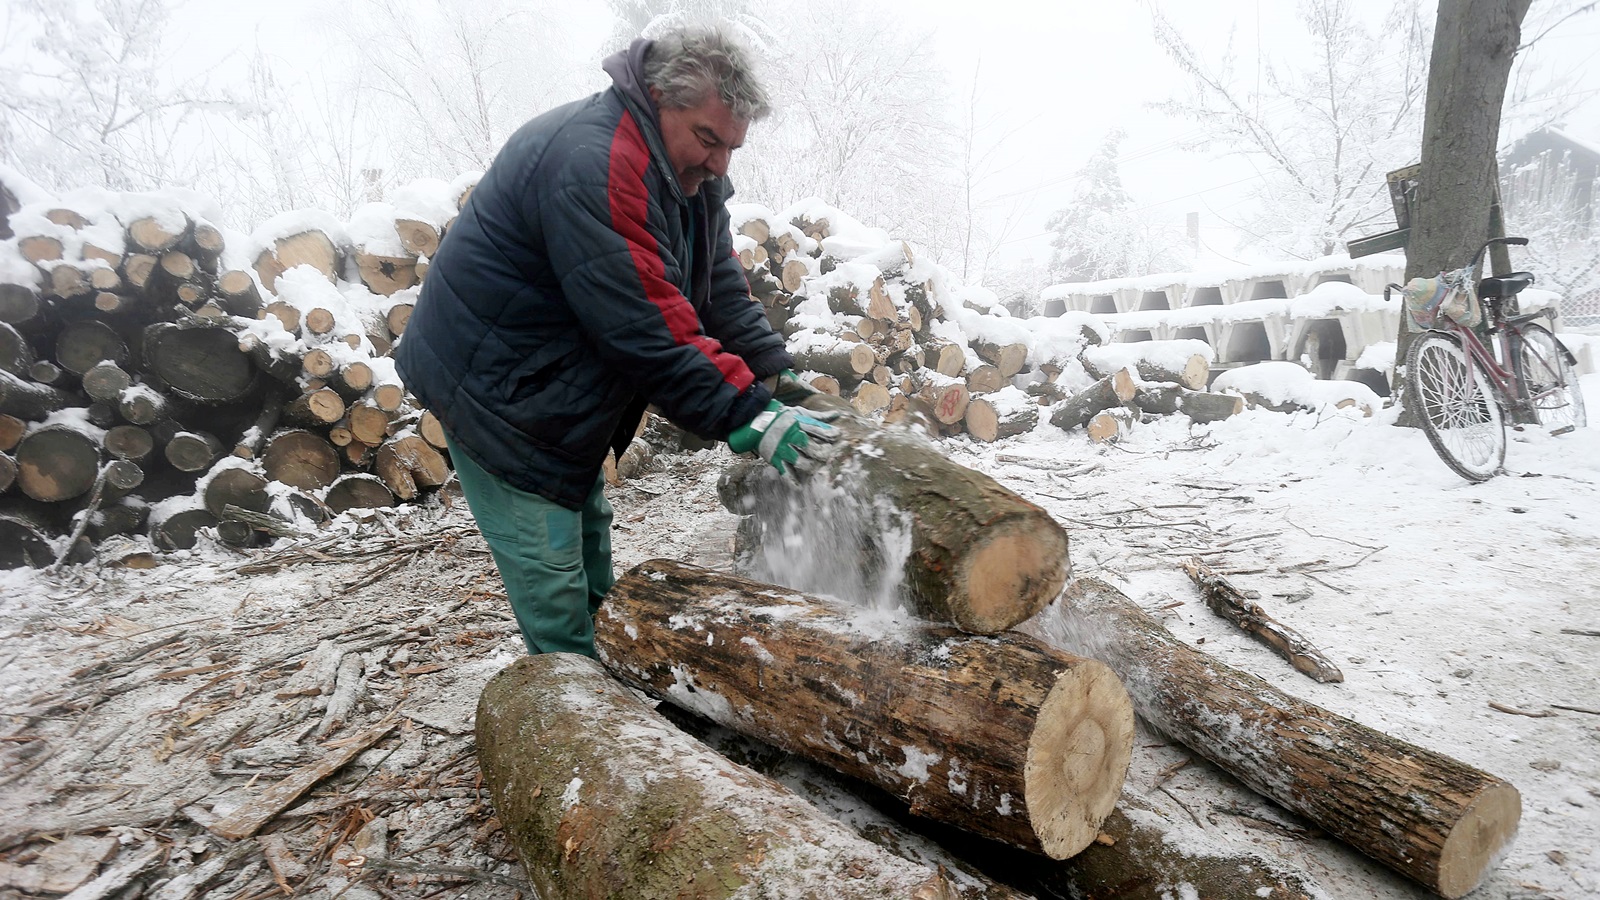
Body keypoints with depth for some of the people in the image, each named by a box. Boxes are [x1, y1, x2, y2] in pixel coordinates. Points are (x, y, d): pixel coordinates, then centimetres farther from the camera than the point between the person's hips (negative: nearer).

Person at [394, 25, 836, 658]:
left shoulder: (688, 173, 2)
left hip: (556, 388, 10)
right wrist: (744, 416, -32)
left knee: (588, 533, 19)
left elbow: (720, 286, 2)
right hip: (492, 389, -10)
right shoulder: (591, 164, -30)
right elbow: (646, 325, -34)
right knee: (551, 573, -4)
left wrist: (776, 378, -8)